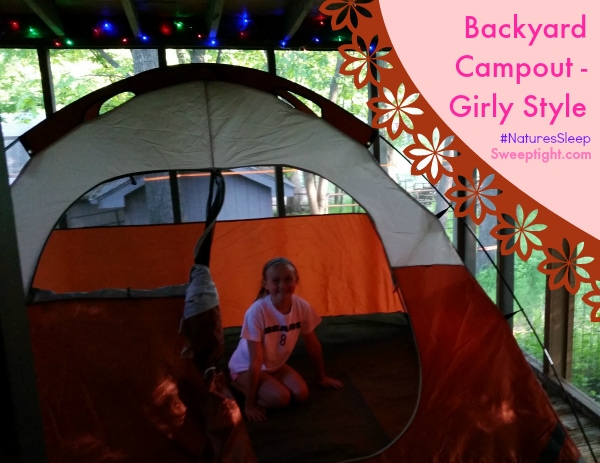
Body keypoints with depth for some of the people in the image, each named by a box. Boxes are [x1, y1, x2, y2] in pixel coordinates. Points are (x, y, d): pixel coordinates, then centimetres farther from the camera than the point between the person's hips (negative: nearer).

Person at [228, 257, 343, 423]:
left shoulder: (302, 307, -18)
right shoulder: (257, 312, -33)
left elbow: (313, 345, -2)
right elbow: (255, 361, -28)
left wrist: (322, 377, 9)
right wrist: (250, 404, -22)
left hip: (275, 365, 5)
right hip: (246, 367, -5)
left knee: (301, 393, -16)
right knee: (280, 398, -25)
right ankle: (241, 386, 1)